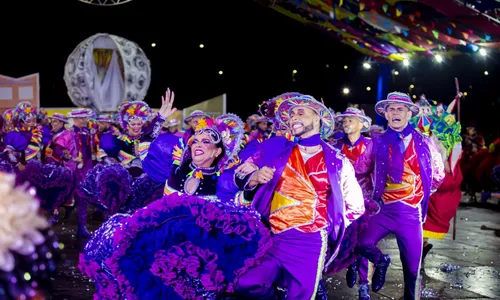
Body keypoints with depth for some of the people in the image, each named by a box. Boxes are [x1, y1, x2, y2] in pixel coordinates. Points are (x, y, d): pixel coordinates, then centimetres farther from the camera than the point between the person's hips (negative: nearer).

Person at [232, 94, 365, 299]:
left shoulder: (337, 161, 7)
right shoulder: (276, 148, 11)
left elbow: (355, 207, 14)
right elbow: (241, 173, 10)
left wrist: (330, 226, 4)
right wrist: (254, 178, -11)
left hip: (310, 242, -1)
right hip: (270, 237, 1)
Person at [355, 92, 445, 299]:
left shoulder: (424, 143, 0)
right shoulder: (378, 143, 1)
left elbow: (438, 175, 13)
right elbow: (359, 169, 15)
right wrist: (375, 191, 16)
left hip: (411, 213, -1)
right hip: (384, 209, 1)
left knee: (412, 269, 4)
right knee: (362, 244, -19)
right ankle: (381, 263, 15)